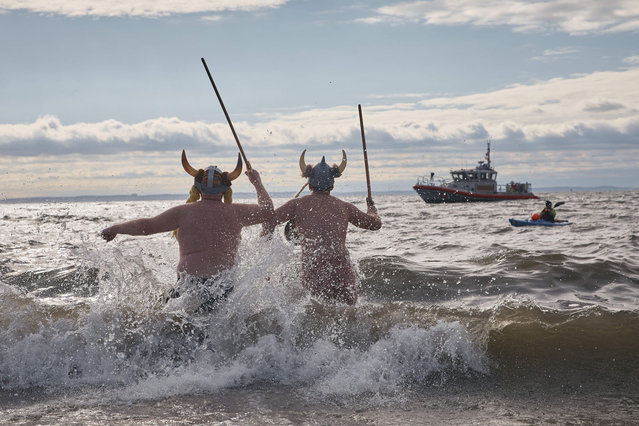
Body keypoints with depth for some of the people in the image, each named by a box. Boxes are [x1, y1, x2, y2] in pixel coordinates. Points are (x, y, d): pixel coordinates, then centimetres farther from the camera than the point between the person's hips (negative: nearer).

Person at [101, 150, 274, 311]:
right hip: (225, 288, 2)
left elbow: (147, 226, 0)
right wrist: (257, 183, 39)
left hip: (190, 286, -2)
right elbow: (267, 211, 23)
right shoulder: (235, 213, 7)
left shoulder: (184, 212, 0)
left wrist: (115, 229, 15)